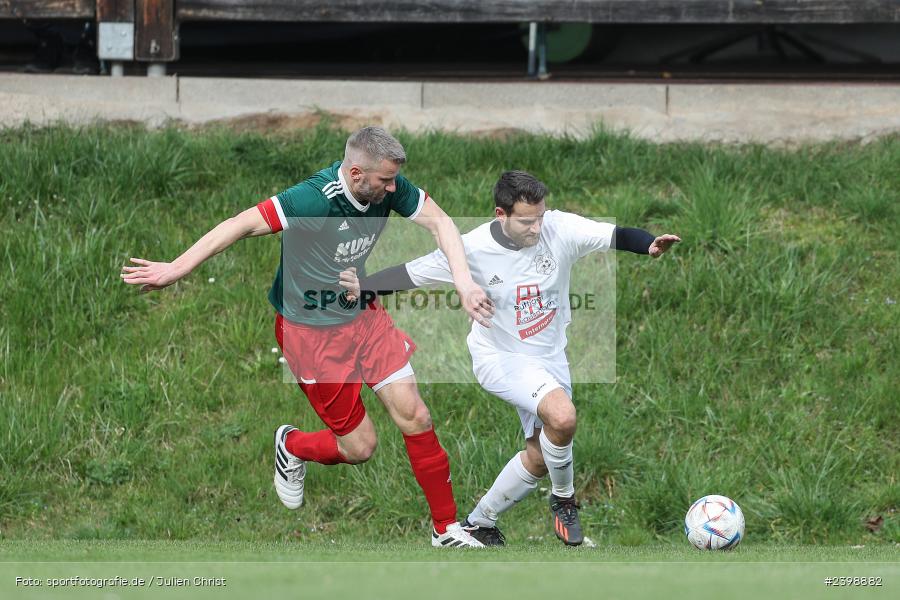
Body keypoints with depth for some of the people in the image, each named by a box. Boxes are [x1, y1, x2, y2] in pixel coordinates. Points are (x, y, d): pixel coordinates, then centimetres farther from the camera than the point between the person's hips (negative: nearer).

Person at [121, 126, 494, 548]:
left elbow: (439, 222, -2)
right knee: (359, 447, 0)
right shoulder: (314, 199, -31)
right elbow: (244, 224, -31)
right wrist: (176, 269, -32)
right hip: (310, 331, -6)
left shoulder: (387, 186, -11)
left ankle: (447, 530, 12)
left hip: (362, 314, 6)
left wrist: (464, 284, -15)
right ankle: (292, 447, 33)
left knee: (414, 417, -2)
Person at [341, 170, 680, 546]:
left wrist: (650, 245, -47)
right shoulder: (471, 249, -21)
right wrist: (363, 288, -23)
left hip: (550, 357, 5)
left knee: (540, 457, 13)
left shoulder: (560, 229, -18)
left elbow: (616, 236, -27)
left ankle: (479, 524, 34)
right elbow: (411, 274, -10)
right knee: (562, 416, -30)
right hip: (499, 357, -5)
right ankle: (564, 500, -4)